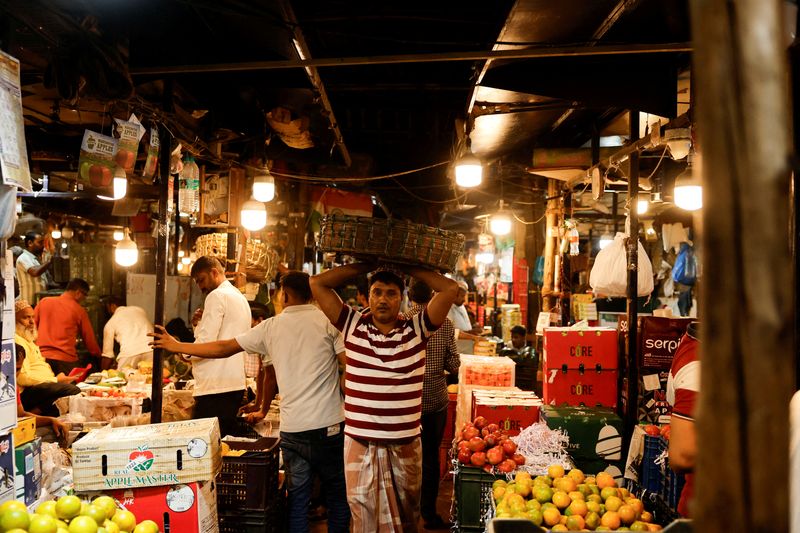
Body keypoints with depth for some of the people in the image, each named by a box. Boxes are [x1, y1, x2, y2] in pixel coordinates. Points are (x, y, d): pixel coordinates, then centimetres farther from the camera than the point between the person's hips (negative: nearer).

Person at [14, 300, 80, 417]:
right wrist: (56, 379, -11)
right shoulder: (15, 341, -9)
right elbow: (23, 378, -19)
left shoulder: (28, 339, 26)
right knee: (73, 391, -30)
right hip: (28, 391, -11)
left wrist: (56, 378, 10)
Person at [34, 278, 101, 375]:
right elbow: (89, 338, 7)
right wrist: (98, 355, 21)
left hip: (42, 356, 4)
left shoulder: (44, 302, 8)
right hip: (65, 360, -4)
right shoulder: (79, 310, 0)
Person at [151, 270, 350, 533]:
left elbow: (223, 348, 11)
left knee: (297, 499, 12)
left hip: (292, 429, 2)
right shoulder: (328, 321, -3)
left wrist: (175, 346, 22)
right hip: (329, 424, -2)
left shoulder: (271, 327, 4)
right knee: (338, 497, 11)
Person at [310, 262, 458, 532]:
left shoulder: (417, 328, -1)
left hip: (406, 445, 0)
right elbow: (318, 283, 0)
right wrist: (366, 265, 3)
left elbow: (450, 288, -9)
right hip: (360, 444, 0)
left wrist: (407, 267, 0)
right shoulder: (353, 325, 1)